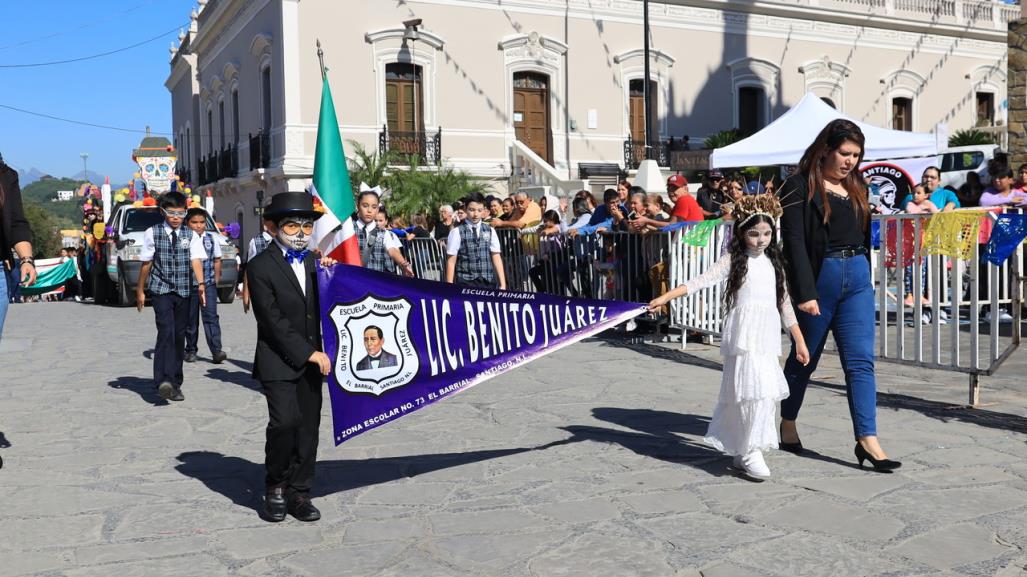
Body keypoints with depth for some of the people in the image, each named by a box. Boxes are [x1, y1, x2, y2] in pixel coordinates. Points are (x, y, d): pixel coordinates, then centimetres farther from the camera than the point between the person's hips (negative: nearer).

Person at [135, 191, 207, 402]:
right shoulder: (152, 233, 1)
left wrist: (201, 285, -25)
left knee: (179, 336, 8)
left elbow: (196, 261, -9)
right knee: (166, 332, -18)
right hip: (161, 290, -3)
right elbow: (146, 263, 7)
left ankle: (175, 382, 19)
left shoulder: (191, 235, 4)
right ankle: (163, 381, -27)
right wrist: (140, 290, 11)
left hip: (184, 291, 3)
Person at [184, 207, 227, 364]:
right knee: (191, 318, 7)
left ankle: (216, 351, -14)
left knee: (211, 316, -9)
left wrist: (216, 278, 10)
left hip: (209, 284, 1)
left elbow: (217, 260, 14)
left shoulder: (212, 238, 6)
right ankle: (191, 350, 20)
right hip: (189, 285, -1)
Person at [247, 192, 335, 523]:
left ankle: (299, 493, 15)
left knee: (309, 426, 4)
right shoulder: (261, 266, -6)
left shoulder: (314, 262, 13)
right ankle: (275, 488, 3)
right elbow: (273, 320, -12)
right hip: (279, 362, -6)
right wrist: (309, 353, -14)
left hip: (312, 360, 6)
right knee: (285, 421, -17)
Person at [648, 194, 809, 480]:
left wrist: (799, 341, 16)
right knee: (755, 390, -14)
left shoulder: (774, 262, 14)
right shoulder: (733, 260, 0)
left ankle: (741, 452, 19)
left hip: (768, 338, 5)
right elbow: (702, 280, -11)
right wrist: (666, 297, -22)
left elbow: (785, 303, 18)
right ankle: (751, 452, -6)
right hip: (744, 336, -5)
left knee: (767, 392, 7)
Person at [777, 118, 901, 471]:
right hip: (818, 279, -5)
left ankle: (867, 440, -3)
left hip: (857, 279, 5)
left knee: (861, 361, -2)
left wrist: (863, 276, 15)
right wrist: (805, 293, -19)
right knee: (804, 358, 10)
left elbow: (864, 235, 18)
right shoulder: (800, 187, -8)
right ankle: (787, 425, 29)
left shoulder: (855, 187, 12)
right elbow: (794, 242, -14)